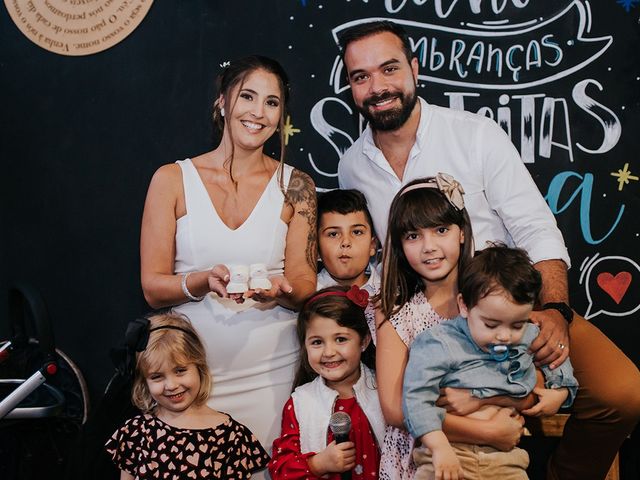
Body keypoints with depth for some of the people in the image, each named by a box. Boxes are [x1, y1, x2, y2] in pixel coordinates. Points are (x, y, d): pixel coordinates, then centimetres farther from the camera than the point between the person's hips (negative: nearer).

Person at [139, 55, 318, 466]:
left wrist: (280, 290, -20)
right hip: (192, 368, 0)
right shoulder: (173, 180, 1)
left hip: (271, 370, 1)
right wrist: (205, 281, -20)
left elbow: (305, 288, 2)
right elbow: (153, 287, -2)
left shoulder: (295, 186, 3)